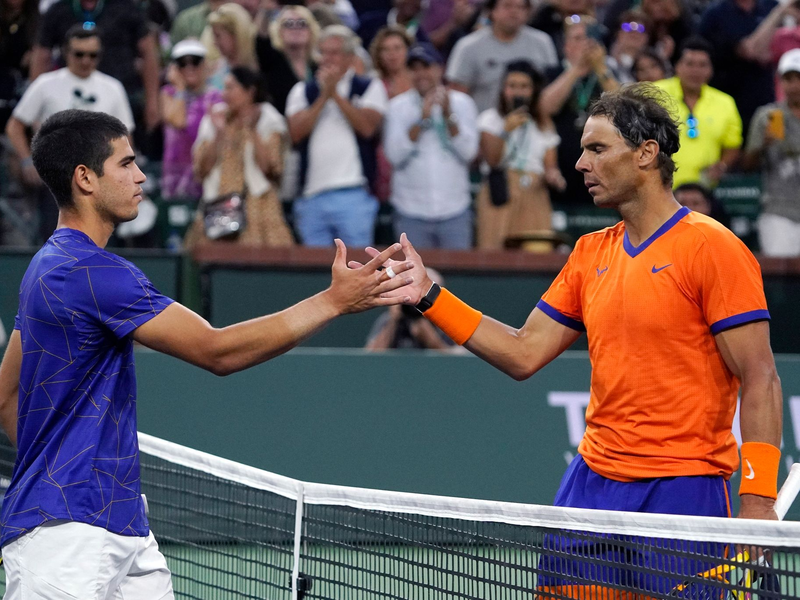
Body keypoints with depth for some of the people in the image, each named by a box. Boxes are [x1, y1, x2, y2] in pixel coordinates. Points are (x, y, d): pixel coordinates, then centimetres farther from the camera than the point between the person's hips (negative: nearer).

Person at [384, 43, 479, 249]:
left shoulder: (461, 103, 5)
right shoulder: (398, 106, 4)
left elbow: (469, 151, -6)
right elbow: (395, 155, -9)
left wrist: (448, 115, -15)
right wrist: (421, 119, -15)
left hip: (454, 210, 0)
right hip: (411, 212, 0)